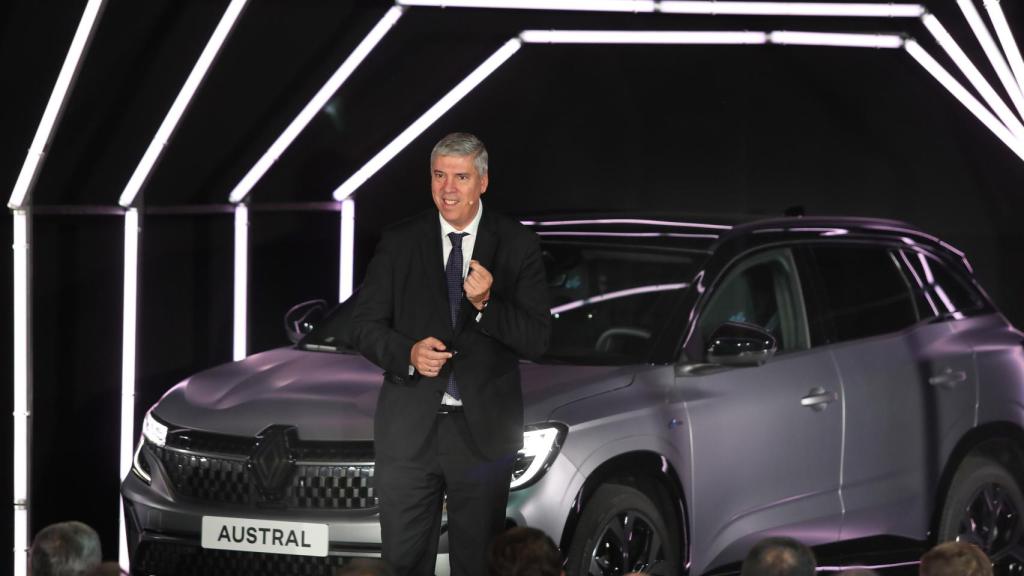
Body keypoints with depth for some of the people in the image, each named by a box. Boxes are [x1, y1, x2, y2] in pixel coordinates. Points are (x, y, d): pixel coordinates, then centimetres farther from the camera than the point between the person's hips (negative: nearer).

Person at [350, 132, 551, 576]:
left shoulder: (518, 246, 0)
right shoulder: (399, 243, 4)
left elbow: (537, 340, -5)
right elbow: (363, 326, 3)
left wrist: (486, 304, -22)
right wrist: (408, 353, -16)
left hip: (483, 431, -1)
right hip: (409, 429, 1)